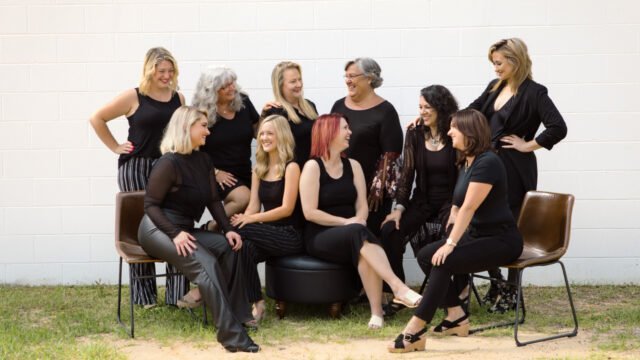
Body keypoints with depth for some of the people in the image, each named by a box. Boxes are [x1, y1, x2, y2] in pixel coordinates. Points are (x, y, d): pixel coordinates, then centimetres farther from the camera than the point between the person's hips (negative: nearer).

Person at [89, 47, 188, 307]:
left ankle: (177, 293, 4)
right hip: (136, 170, -3)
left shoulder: (178, 98, 8)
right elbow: (97, 119, 3)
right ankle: (144, 295, 13)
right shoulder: (133, 97, -2)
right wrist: (115, 147, 1)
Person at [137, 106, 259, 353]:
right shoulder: (169, 163, -15)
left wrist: (228, 229, -4)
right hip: (157, 230, -8)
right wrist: (175, 234, -27)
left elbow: (213, 201, 11)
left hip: (183, 230, 8)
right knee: (206, 263, -29)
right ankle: (231, 334, -36)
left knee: (228, 247, -15)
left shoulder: (203, 161, 10)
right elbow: (151, 205, -15)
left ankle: (237, 316, -11)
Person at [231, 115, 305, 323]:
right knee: (246, 248, -30)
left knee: (240, 232, -27)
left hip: (291, 235, -5)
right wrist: (242, 219, -15)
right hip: (269, 235, 5)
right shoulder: (259, 169, 15)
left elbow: (287, 209, -13)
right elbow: (254, 206, 8)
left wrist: (251, 220, -21)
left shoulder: (291, 167, -5)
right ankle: (255, 304, -28)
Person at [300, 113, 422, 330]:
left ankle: (377, 312, -38)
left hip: (351, 236, 4)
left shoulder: (353, 166, 13)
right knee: (358, 233, -36)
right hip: (320, 237, -4)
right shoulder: (312, 167, -3)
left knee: (363, 250, -34)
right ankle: (398, 288, -46)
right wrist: (346, 222, -16)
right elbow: (309, 212, -11)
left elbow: (362, 206, 7)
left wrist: (358, 220, -16)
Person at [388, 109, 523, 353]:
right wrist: (450, 238, 6)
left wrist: (450, 244, -27)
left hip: (501, 239, -9)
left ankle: (415, 331, -25)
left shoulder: (487, 163, -18)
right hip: (477, 235, 9)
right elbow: (458, 205, 18)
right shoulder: (467, 162, 11)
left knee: (444, 261, -26)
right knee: (426, 256, -3)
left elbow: (469, 207, -24)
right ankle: (457, 317, 2)